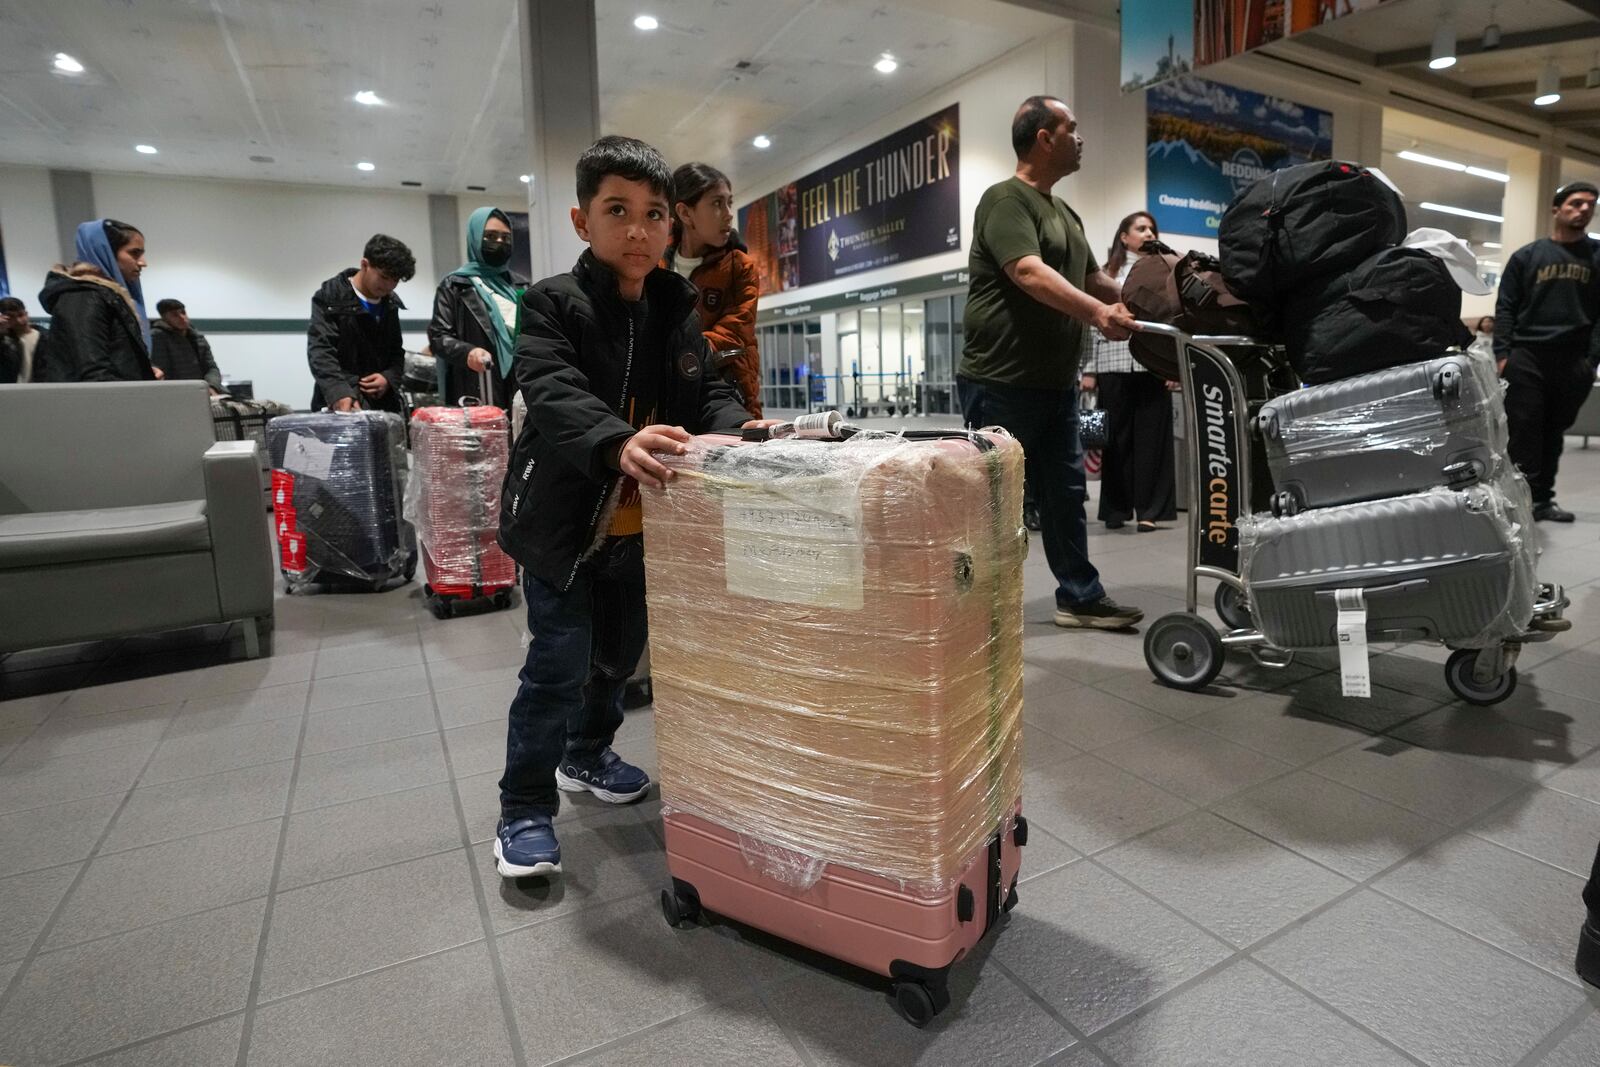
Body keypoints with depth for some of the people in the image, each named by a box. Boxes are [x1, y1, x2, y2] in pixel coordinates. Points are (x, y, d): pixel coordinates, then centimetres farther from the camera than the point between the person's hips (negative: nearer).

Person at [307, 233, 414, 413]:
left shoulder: (390, 304, 13)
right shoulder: (330, 299, -5)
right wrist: (339, 393, -33)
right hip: (340, 406, -5)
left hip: (384, 406, 5)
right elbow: (320, 351, -15)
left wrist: (389, 378, -4)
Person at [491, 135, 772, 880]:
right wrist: (620, 442, -48)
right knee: (560, 663, -3)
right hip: (565, 519, -6)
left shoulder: (678, 310, 5)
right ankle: (524, 809, 16)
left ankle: (586, 755, 44)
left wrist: (738, 431, -23)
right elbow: (553, 396, -28)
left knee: (621, 653, 19)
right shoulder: (552, 303, -12)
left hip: (643, 523, 6)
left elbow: (707, 391, 1)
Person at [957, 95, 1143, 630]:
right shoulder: (1006, 199, -9)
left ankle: (1080, 596, 23)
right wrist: (1097, 312, -36)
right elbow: (1030, 273, -25)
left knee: (1066, 492, 13)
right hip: (1003, 381, -9)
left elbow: (1094, 279, 24)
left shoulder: (1065, 213, 20)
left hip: (1056, 382, 9)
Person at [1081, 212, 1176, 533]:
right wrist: (1089, 370, 0)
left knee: (1151, 436, -1)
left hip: (1153, 365, 0)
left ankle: (1149, 510, 3)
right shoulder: (1107, 274, 12)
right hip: (1114, 366, 0)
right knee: (1115, 437, 2)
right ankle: (1115, 509, 10)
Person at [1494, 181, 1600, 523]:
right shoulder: (1526, 256, 9)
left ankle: (1543, 499, 14)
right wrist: (1502, 354, -6)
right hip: (1526, 357, -2)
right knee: (1524, 433, -7)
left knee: (1554, 434, 8)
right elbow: (1505, 308, 5)